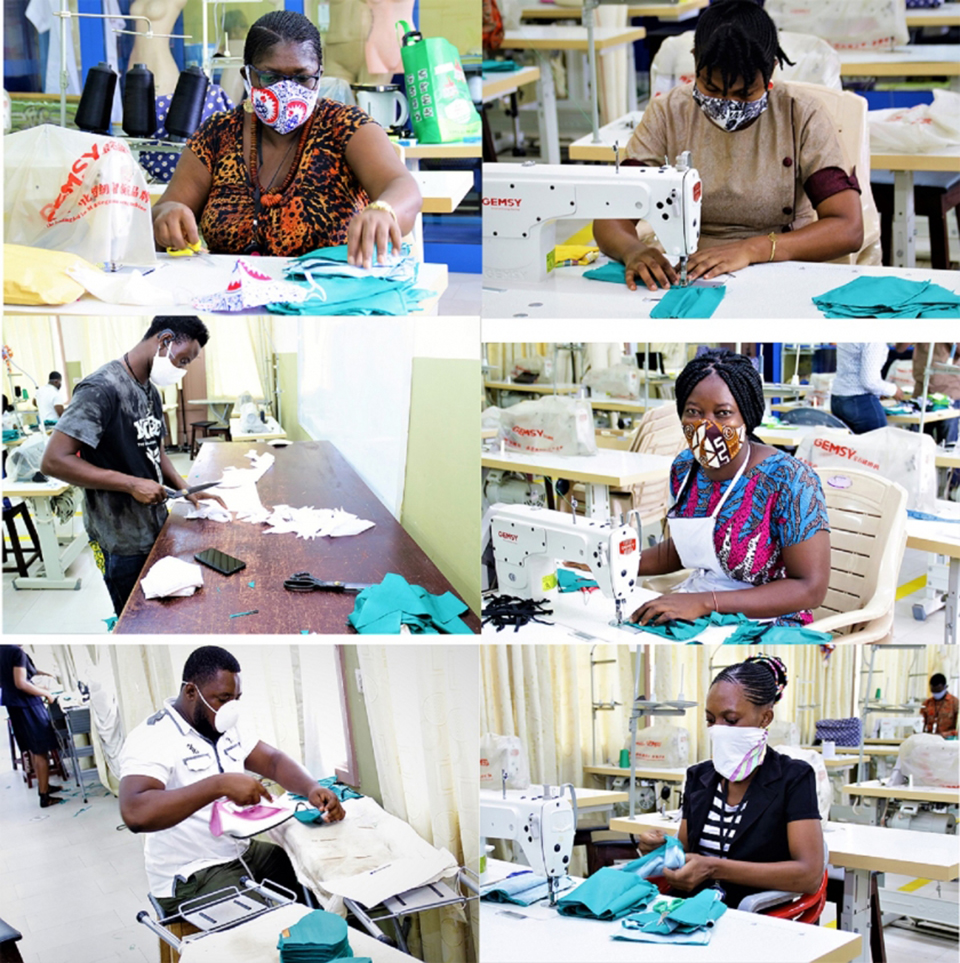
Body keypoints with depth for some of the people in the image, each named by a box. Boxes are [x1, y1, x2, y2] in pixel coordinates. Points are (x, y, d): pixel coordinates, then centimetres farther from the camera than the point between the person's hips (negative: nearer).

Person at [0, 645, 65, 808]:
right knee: (41, 752, -1)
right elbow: (21, 683, -25)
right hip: (27, 705, -8)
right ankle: (44, 796, 1)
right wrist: (44, 693, -13)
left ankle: (44, 785, 33)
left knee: (34, 750, 21)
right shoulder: (17, 652, -19)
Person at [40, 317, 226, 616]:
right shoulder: (103, 389, -21)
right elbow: (53, 461, -26)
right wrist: (132, 484, -24)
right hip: (125, 544, -8)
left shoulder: (150, 390, 8)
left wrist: (186, 490, 1)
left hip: (155, 530, 8)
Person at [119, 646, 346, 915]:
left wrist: (312, 789, -17)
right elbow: (134, 814, -35)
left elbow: (273, 761, 7)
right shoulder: (151, 738, -20)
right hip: (190, 878, -8)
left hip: (244, 850, 8)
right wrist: (219, 784, -41)